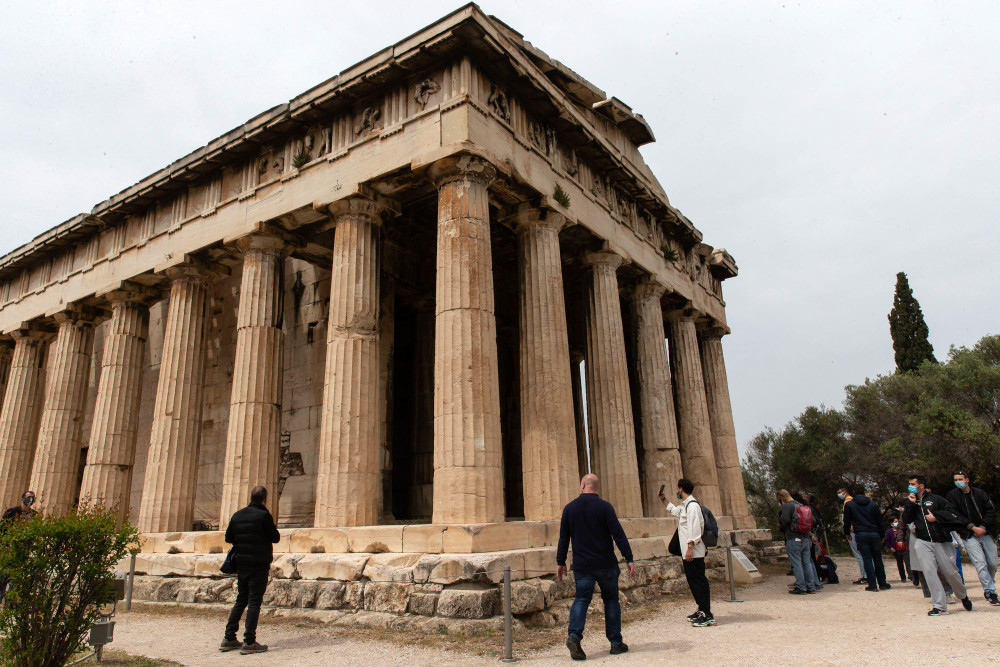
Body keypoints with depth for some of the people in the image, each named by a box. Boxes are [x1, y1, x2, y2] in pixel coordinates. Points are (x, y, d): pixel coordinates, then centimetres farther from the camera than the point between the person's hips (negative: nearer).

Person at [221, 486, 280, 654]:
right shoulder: (263, 515, -14)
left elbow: (228, 537, 13)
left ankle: (229, 639, 19)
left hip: (241, 564, 6)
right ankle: (249, 642, -1)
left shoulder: (237, 515, 6)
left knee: (241, 600, 17)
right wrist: (272, 526, 8)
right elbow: (275, 538, -9)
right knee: (254, 602, -2)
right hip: (259, 565, -6)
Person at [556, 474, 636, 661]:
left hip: (581, 566, 1)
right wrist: (629, 559, -7)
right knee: (611, 600, 12)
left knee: (581, 599, 5)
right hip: (606, 564, -1)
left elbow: (563, 538, 5)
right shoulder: (604, 507, -7)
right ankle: (616, 642, 16)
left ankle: (574, 635, -16)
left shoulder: (569, 508, 2)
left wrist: (560, 562, 13)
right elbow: (618, 534, -11)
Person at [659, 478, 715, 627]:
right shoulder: (684, 506, 16)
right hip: (689, 552, 10)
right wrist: (663, 499, 39)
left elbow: (695, 528, -22)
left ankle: (708, 616, -7)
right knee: (693, 580, 15)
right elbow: (673, 510, 40)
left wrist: (690, 547, -25)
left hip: (694, 552, -10)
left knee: (699, 581, -9)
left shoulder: (692, 505, -14)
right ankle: (702, 610, 24)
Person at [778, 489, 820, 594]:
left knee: (797, 564, -2)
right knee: (807, 563, 12)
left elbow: (784, 520, -22)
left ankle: (801, 588, 0)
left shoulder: (787, 506, -10)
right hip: (806, 539, 8)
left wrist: (780, 515, -2)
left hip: (793, 539, -8)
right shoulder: (802, 506, 15)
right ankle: (811, 587, 16)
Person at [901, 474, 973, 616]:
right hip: (922, 542, 2)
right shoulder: (911, 502, 12)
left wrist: (936, 517, -11)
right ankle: (939, 606, -5)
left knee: (950, 572, 6)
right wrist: (910, 503, -7)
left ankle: (963, 596, 35)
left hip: (941, 542, -2)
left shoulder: (936, 499, 0)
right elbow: (906, 520, -1)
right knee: (929, 571, -9)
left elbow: (956, 516, -4)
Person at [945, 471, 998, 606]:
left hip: (986, 532, 3)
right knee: (981, 564, -11)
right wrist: (973, 527, -12)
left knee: (993, 564, 7)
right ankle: (991, 592, -5)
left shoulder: (980, 493, 6)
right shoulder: (952, 496, 0)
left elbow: (991, 510, 3)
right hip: (969, 535, -3)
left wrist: (983, 527, -8)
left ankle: (988, 588, 29)